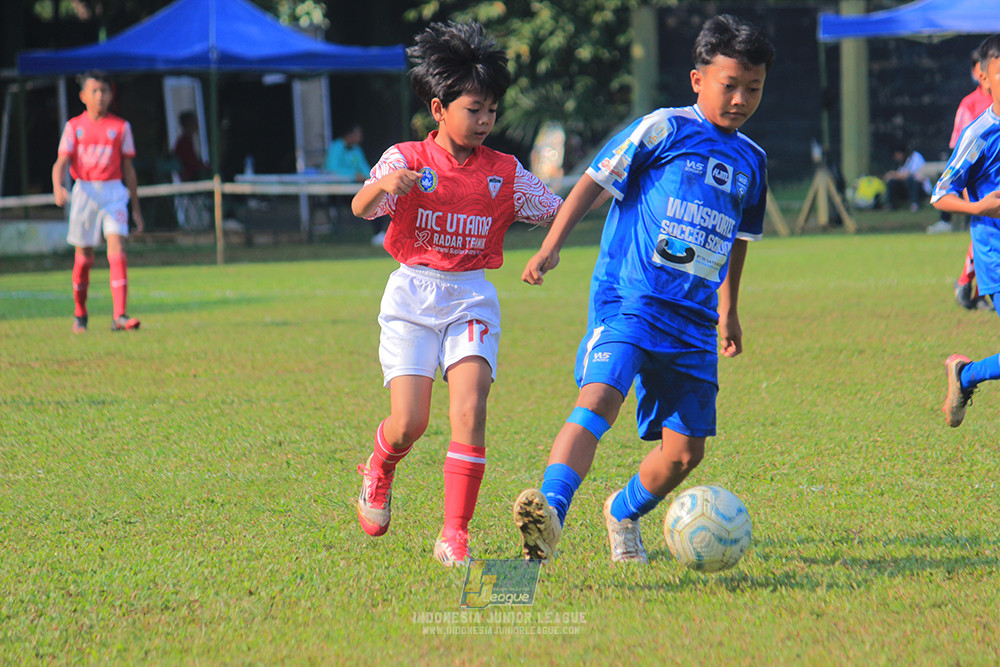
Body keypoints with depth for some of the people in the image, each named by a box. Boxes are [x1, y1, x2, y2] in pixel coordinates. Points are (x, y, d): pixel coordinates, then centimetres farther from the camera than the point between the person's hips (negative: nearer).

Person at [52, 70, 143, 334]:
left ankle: (119, 316, -24)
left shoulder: (121, 127, 7)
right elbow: (62, 162, -3)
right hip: (84, 191, 0)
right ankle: (80, 315, 27)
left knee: (117, 248, -17)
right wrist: (58, 187, -25)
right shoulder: (75, 126, 5)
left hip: (114, 192, 0)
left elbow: (128, 168, 11)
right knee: (84, 257, 6)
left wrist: (136, 208, 12)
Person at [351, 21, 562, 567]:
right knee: (409, 424, -10)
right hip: (412, 295, -2)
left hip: (472, 297, 2)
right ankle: (378, 471, 27)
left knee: (469, 412, -18)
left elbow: (559, 213, 8)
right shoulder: (407, 160, -2)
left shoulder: (504, 173, 6)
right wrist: (384, 185, -38)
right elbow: (361, 209, -16)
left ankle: (454, 536, -12)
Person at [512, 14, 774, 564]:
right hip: (629, 298, -6)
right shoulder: (662, 130, -2)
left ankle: (624, 512, 32)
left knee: (685, 451, 3)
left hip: (693, 322, 6)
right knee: (599, 398, -29)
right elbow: (595, 181, 0)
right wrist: (551, 246, -9)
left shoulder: (750, 161, 16)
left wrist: (728, 310, 37)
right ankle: (549, 513, -42)